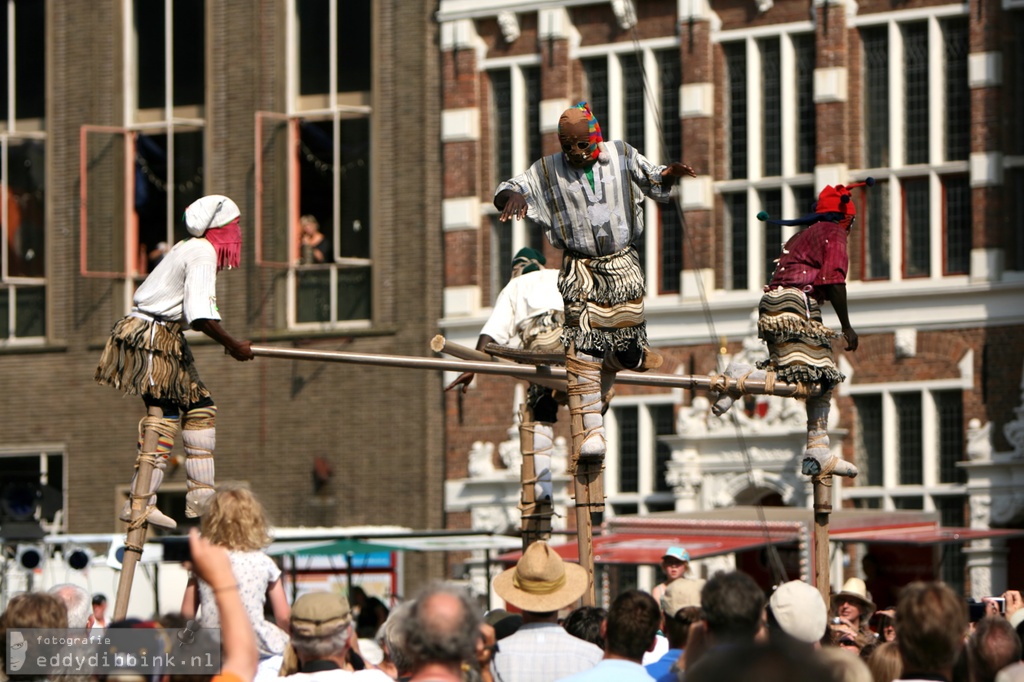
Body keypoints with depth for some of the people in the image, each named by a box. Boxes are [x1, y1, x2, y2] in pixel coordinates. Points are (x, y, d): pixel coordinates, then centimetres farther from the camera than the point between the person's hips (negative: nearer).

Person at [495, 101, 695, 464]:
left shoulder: (621, 156, 2)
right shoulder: (548, 171, -1)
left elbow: (655, 185, 14)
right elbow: (503, 193, -1)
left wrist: (669, 174, -10)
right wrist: (513, 195, -26)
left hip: (623, 267, 2)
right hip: (581, 271, -2)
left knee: (626, 349, 2)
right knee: (583, 352, -14)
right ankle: (589, 432, -15)